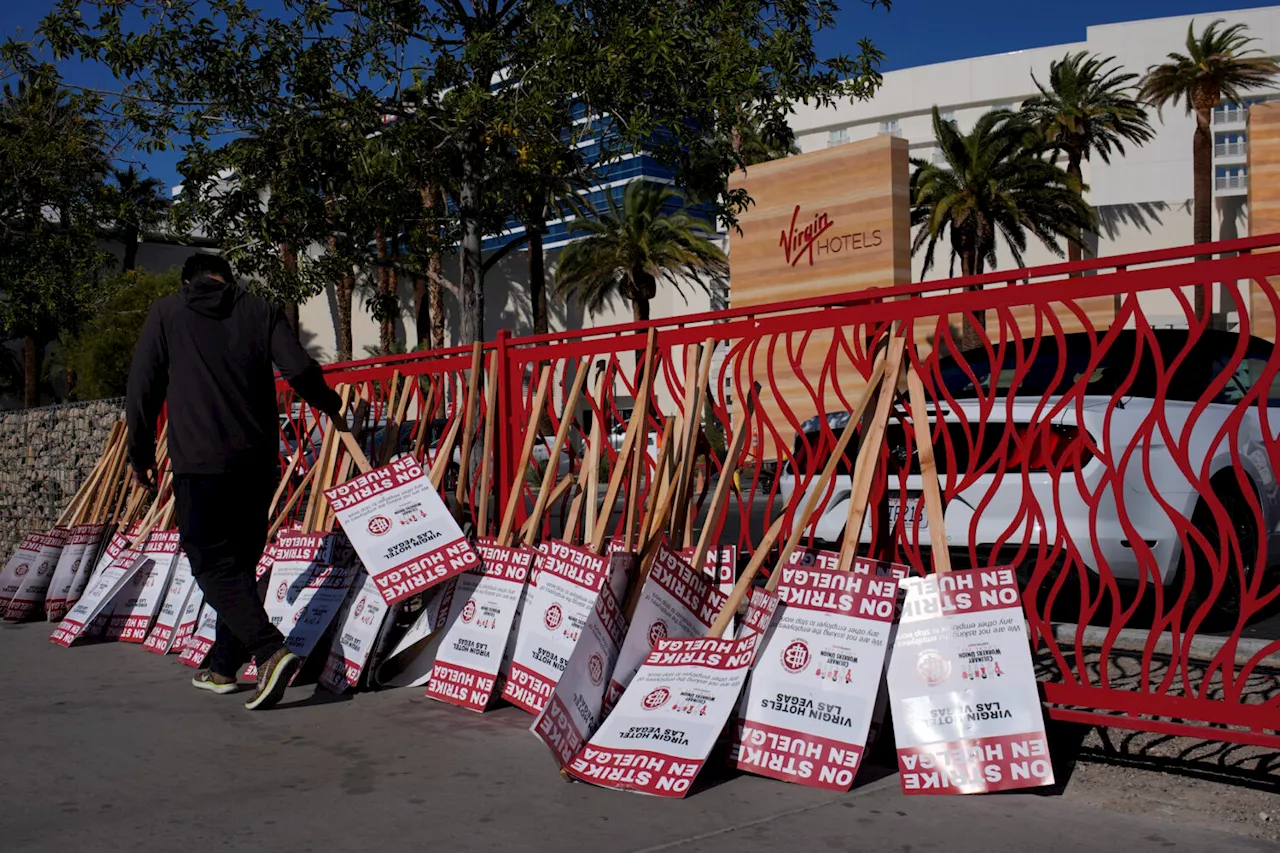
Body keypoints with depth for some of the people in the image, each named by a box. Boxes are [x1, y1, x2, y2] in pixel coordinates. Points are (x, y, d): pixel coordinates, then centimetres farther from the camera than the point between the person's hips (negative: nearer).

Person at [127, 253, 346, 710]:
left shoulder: (166, 312, 7)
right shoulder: (262, 311, 10)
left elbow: (142, 389, 6)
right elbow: (299, 368, -3)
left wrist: (141, 454, 16)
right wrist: (331, 406, 15)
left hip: (199, 461, -3)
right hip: (258, 461, 4)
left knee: (214, 564, -4)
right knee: (240, 562, 14)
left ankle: (271, 651, -23)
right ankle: (223, 668, 22)